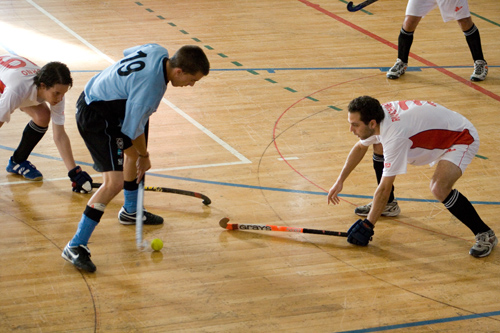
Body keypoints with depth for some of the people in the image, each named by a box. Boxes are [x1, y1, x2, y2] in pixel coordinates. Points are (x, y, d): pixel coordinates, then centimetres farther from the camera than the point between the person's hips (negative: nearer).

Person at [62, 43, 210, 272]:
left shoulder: (159, 52, -7)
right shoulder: (150, 88, -33)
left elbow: (128, 52, 16)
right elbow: (133, 129, -22)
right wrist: (144, 157, -2)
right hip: (96, 118, -11)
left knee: (133, 152, 30)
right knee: (114, 182, -17)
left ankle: (131, 211, 55)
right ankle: (76, 246, -13)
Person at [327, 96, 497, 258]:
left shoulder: (395, 136, -36)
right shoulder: (376, 115, -11)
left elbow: (384, 189, -31)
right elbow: (360, 147, 13)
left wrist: (367, 226, -24)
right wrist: (340, 181, 10)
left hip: (461, 138, -10)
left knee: (440, 189, -35)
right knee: (378, 145, 14)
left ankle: (485, 234, -17)